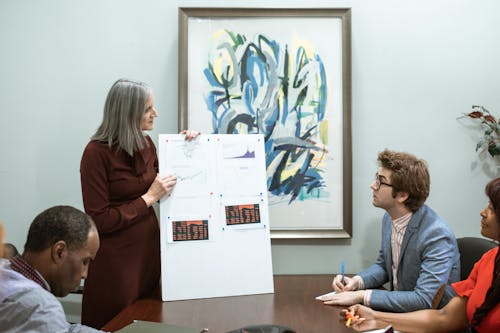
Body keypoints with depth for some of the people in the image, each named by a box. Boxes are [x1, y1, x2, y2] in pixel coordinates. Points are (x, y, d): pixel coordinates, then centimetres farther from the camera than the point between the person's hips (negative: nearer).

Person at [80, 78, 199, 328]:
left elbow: (162, 183, 15)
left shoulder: (146, 144, 2)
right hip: (115, 258, -6)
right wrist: (149, 197, -18)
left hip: (150, 247, 6)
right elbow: (99, 221, -18)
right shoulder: (97, 152, -17)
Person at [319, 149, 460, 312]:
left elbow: (424, 300, -29)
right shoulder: (389, 218, 0)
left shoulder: (437, 235, -24)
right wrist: (357, 281, -6)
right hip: (397, 310, 7)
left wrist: (362, 296, -26)